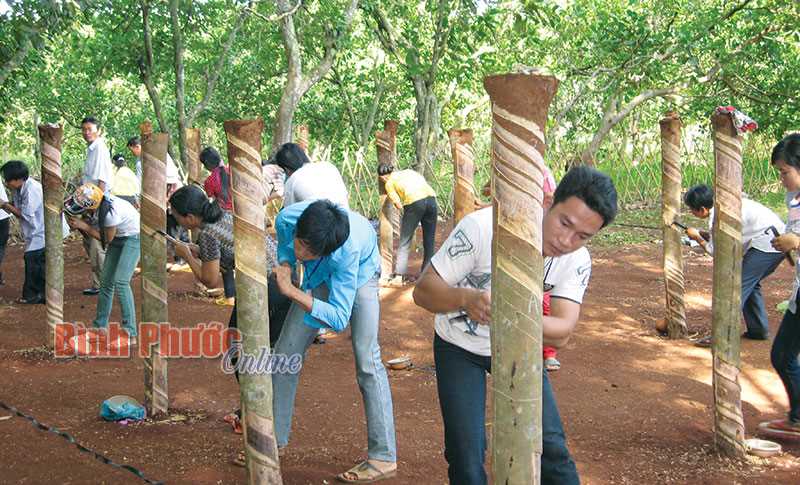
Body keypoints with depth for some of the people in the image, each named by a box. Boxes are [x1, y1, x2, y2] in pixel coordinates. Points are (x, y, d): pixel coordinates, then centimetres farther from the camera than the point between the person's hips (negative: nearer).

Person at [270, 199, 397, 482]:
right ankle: (274, 437, 19)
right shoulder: (287, 218, -31)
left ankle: (384, 458, -14)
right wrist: (285, 264, -23)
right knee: (285, 352, 3)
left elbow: (339, 319, -43)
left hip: (360, 273, -5)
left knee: (367, 359, -18)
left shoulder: (348, 251, -45)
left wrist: (292, 292, -50)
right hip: (319, 277, 5)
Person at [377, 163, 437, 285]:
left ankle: (399, 275, 6)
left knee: (405, 241, 7)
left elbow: (399, 205, 8)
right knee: (429, 240, 14)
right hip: (431, 197, 5)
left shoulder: (389, 183, 14)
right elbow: (424, 181, 19)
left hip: (414, 202, -5)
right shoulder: (409, 171, 30)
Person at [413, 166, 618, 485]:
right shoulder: (484, 227, -31)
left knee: (550, 446, -1)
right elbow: (423, 290, -28)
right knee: (466, 457, -7)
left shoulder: (577, 261, -17)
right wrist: (466, 298, -50)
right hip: (460, 347, -3)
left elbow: (561, 333, -27)